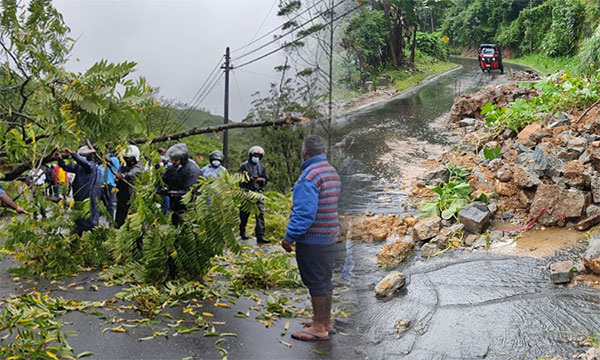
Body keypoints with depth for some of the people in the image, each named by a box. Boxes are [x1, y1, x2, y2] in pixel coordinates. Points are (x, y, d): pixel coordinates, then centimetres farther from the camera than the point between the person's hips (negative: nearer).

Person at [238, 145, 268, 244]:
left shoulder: (261, 167, 16)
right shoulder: (244, 166, 4)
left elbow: (265, 180, 15)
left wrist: (261, 179, -8)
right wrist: (250, 179, -18)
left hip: (258, 192, 3)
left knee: (260, 214, -8)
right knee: (244, 214, 7)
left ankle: (260, 236, -9)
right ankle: (242, 232, 27)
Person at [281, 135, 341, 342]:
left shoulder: (309, 177, -19)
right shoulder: (332, 173, 10)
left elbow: (304, 213, -24)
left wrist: (289, 237, -17)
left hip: (311, 239, -9)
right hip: (329, 236, 9)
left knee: (316, 282, -1)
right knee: (325, 280, 16)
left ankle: (318, 328, 8)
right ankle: (326, 323, 27)